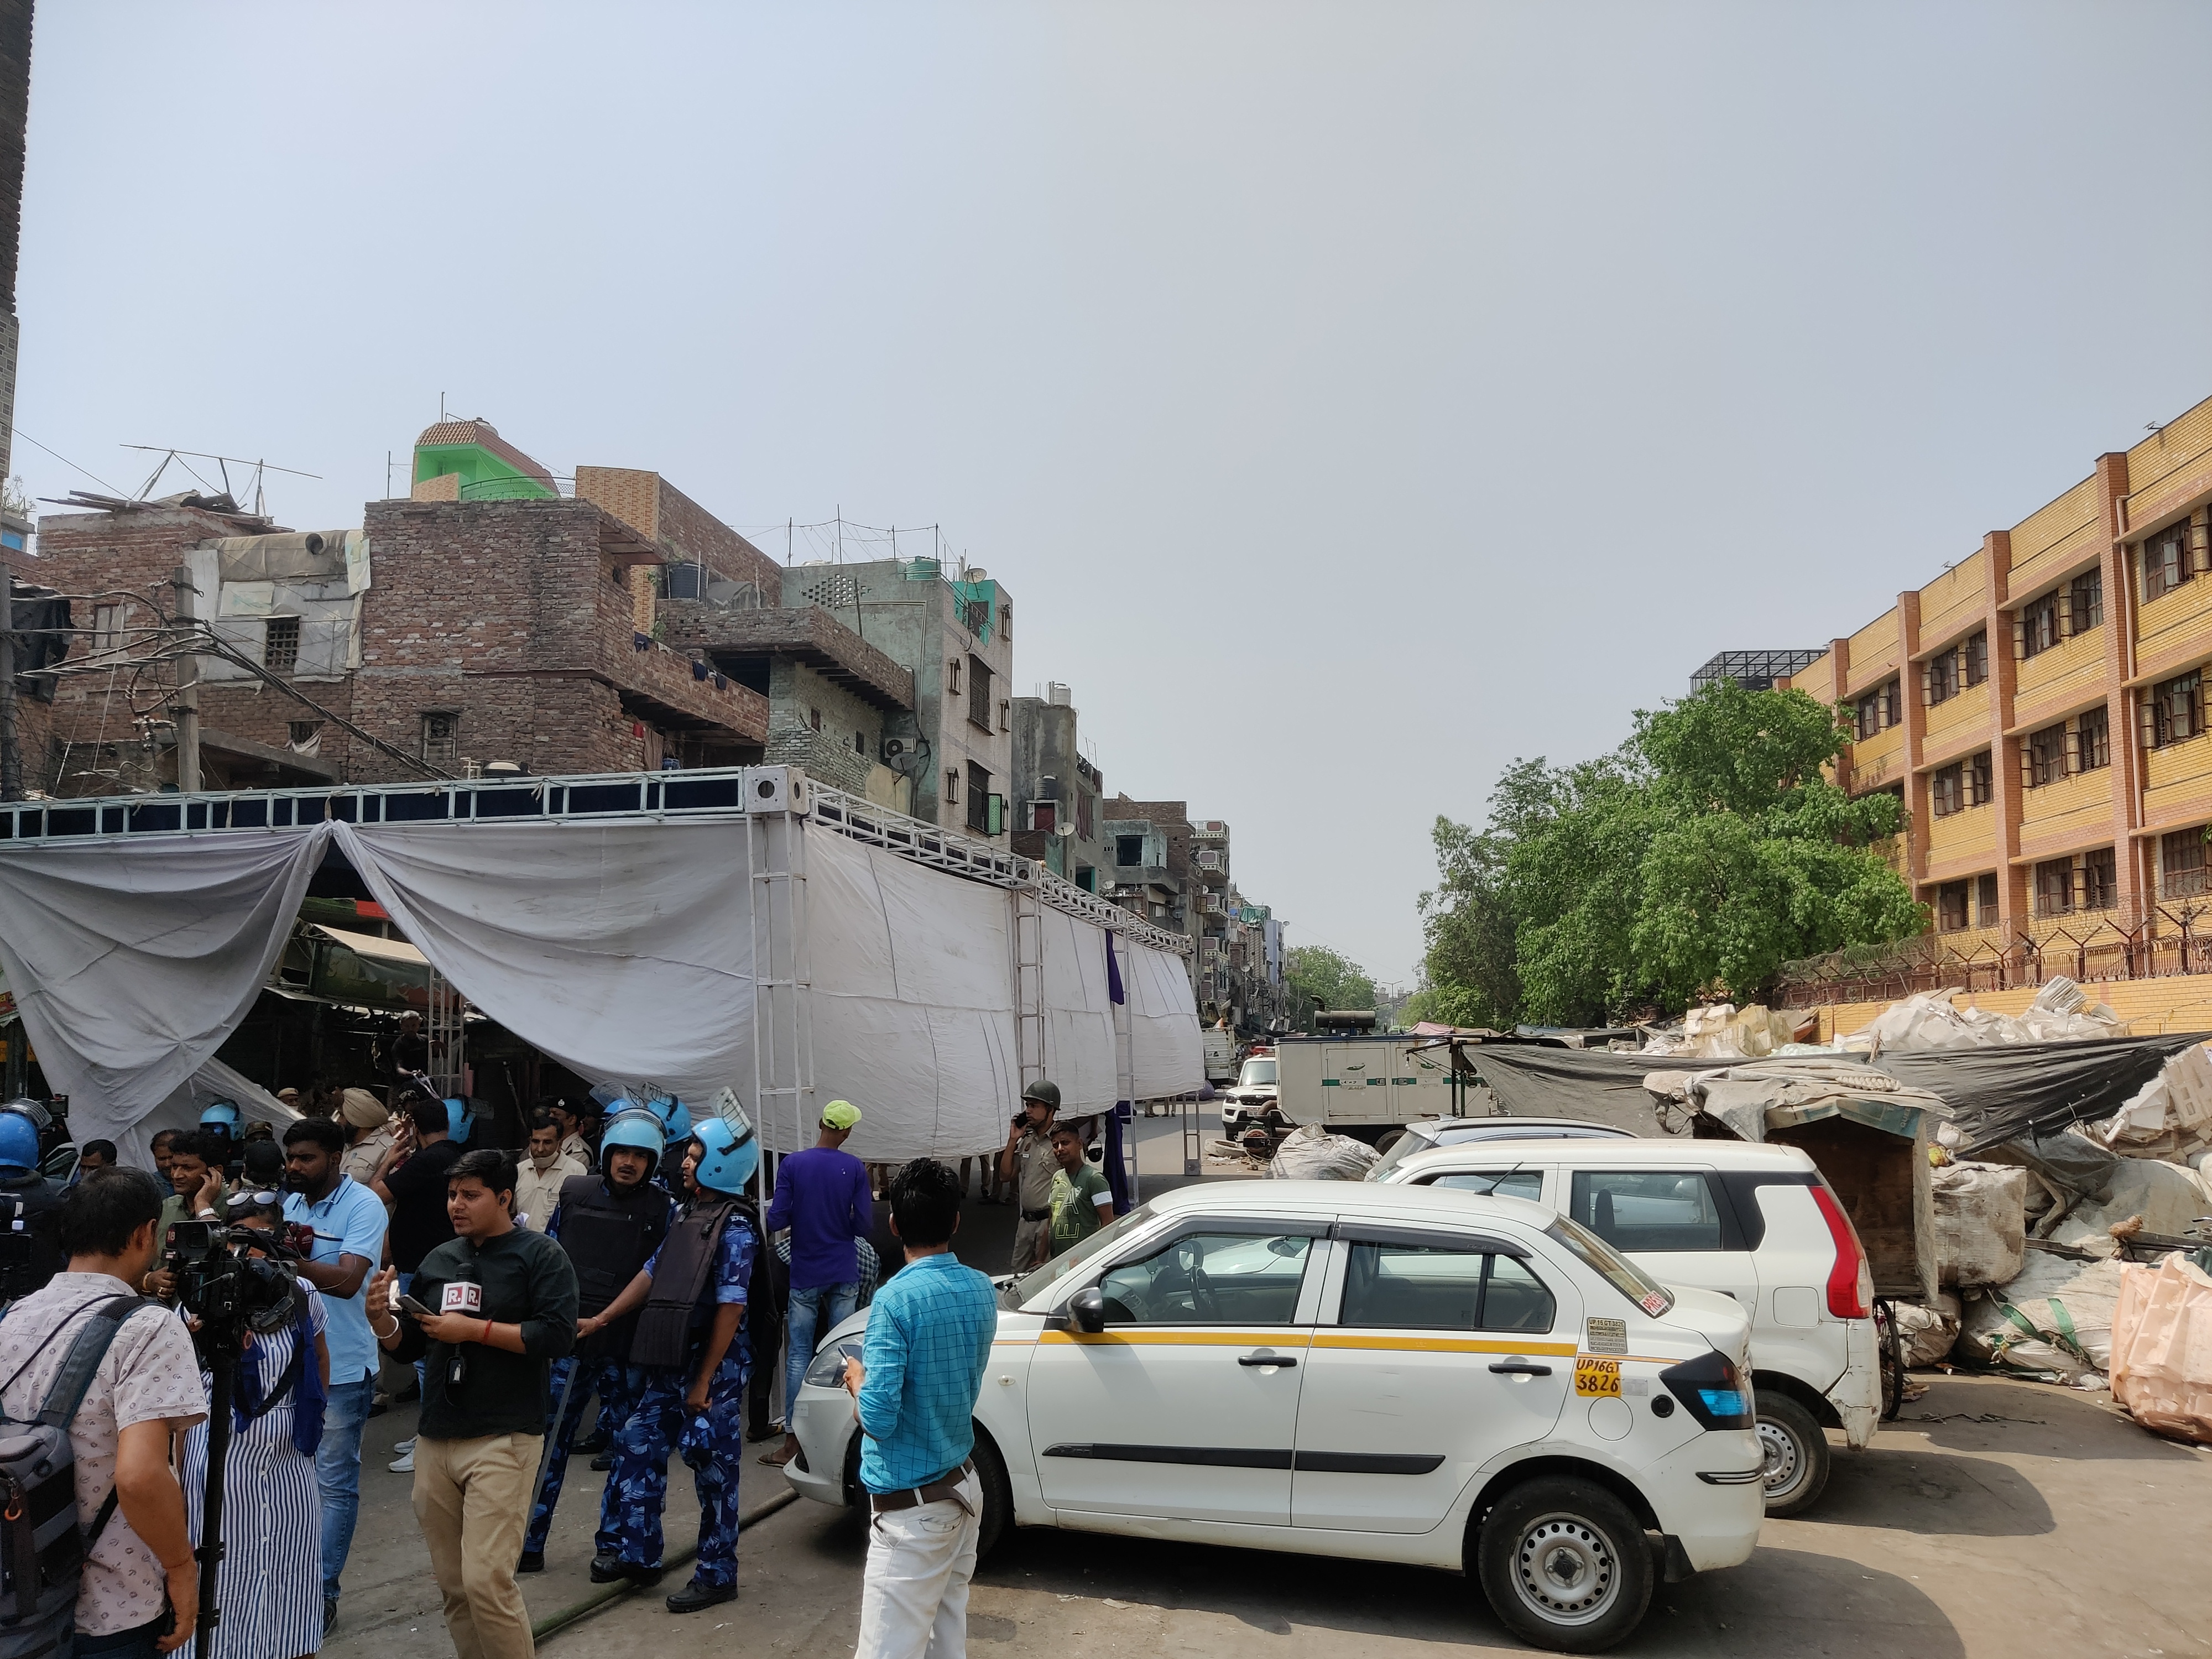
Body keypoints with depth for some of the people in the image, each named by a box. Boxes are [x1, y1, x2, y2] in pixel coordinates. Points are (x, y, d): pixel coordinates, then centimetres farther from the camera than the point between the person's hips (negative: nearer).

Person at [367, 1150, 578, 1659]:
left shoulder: (541, 1256, -4)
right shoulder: (439, 1260, 14)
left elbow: (558, 1336, -15)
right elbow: (408, 1346, 19)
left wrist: (474, 1330, -15)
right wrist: (383, 1319, -2)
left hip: (503, 1440, -6)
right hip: (435, 1440, 6)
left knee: (487, 1580, -12)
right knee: (452, 1584, 11)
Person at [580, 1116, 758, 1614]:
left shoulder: (734, 1228, -16)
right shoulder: (685, 1214, 9)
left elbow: (730, 1309, -19)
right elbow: (653, 1274, 18)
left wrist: (704, 1383, -19)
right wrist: (601, 1320, 14)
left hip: (713, 1366, -9)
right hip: (669, 1363, 9)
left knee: (714, 1470, 1)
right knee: (638, 1448, 13)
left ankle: (717, 1576, 15)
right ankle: (637, 1555, 28)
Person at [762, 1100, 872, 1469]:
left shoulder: (792, 1165, -8)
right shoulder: (855, 1168, -6)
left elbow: (776, 1221, -9)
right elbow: (864, 1226, -5)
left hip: (806, 1275, -1)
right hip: (844, 1275, 1)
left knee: (799, 1355, 4)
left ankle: (793, 1441, 3)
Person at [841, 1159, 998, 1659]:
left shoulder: (896, 1300, -20)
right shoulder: (982, 1290, 2)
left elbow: (878, 1418, -22)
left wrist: (858, 1377, -3)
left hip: (913, 1505, -8)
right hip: (963, 1486, 8)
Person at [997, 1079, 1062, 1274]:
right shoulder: (1026, 1140, 12)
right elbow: (1007, 1174, 13)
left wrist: (1052, 1225, -17)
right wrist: (1013, 1140, 4)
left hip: (1049, 1220, -8)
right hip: (1026, 1220, 8)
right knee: (1019, 1273, 14)